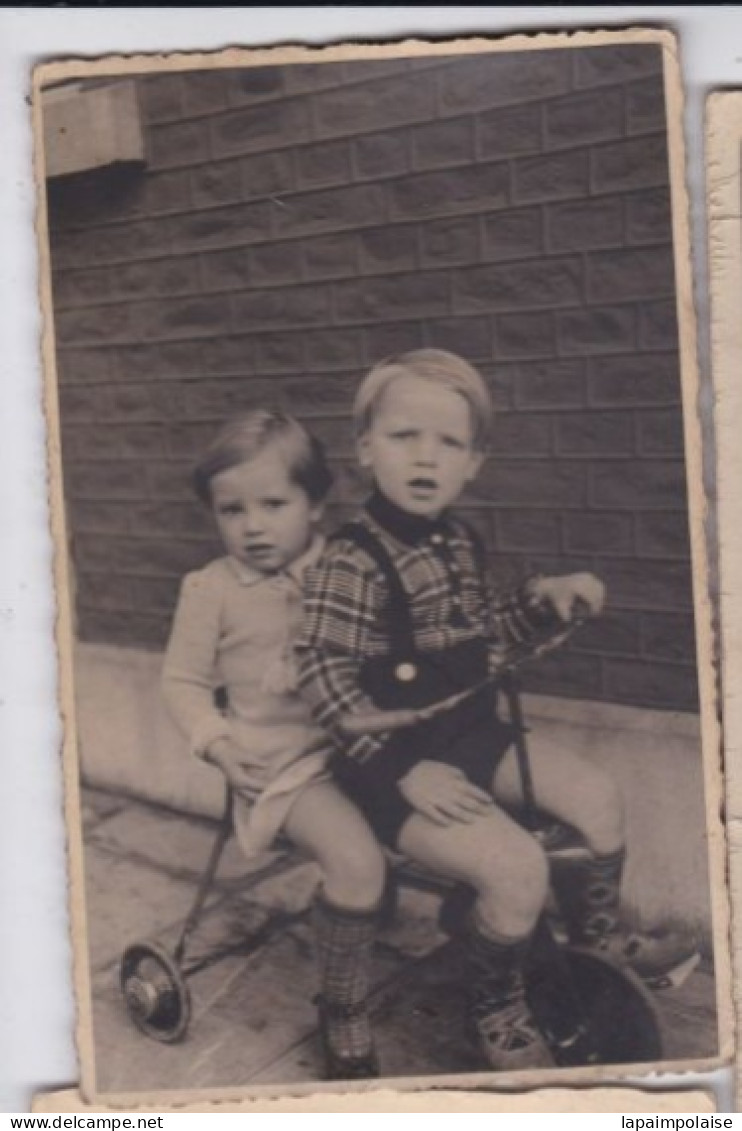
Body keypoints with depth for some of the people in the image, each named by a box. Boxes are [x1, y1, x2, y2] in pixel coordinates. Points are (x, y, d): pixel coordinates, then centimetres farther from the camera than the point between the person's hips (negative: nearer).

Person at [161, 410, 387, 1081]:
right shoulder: (213, 588, -5)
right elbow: (183, 679, 3)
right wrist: (216, 743, -12)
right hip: (283, 762, -4)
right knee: (356, 861, -26)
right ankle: (343, 1014, -3)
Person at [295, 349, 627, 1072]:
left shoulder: (459, 544, 6)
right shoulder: (351, 562, -21)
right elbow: (323, 678, -25)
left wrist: (545, 598, 3)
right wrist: (403, 769, -27)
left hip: (472, 735, 9)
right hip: (399, 763, -8)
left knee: (597, 797, 7)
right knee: (518, 868, -23)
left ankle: (593, 950, 30)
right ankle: (498, 1014, 6)